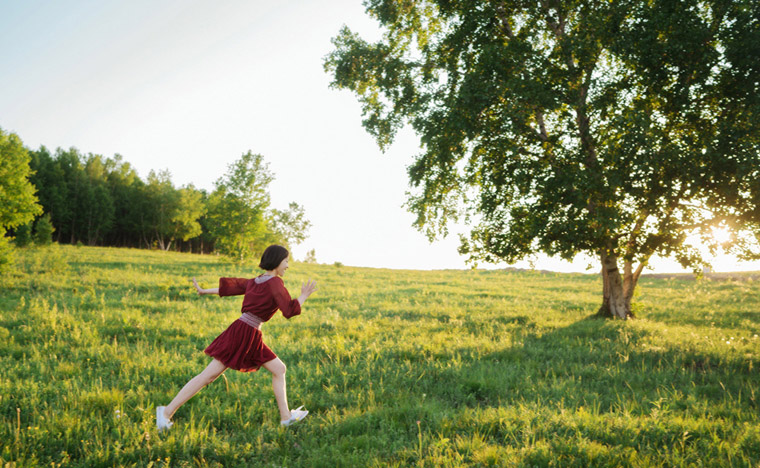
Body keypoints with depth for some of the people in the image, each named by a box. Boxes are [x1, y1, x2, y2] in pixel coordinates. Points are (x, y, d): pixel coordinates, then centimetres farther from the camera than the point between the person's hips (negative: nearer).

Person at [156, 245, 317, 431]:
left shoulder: (256, 281, 15)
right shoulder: (274, 282, -11)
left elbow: (231, 286, 21)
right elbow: (289, 310, -16)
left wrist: (204, 291, 28)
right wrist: (304, 296, -1)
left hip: (252, 338, 9)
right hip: (243, 334, -9)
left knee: (279, 369, 10)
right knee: (209, 375, -4)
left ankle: (286, 416, 15)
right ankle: (168, 411, 2)